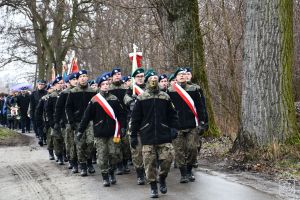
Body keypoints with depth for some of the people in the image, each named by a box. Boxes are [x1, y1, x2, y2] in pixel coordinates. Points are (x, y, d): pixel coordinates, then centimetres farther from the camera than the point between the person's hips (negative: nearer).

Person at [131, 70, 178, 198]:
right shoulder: (141, 98, 1)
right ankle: (153, 186, 17)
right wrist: (133, 135, 1)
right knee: (150, 163, 2)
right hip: (147, 137, -1)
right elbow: (135, 118, 3)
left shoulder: (165, 97, 6)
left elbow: (172, 115, 11)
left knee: (168, 157, -6)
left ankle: (162, 179, 21)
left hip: (164, 135, 1)